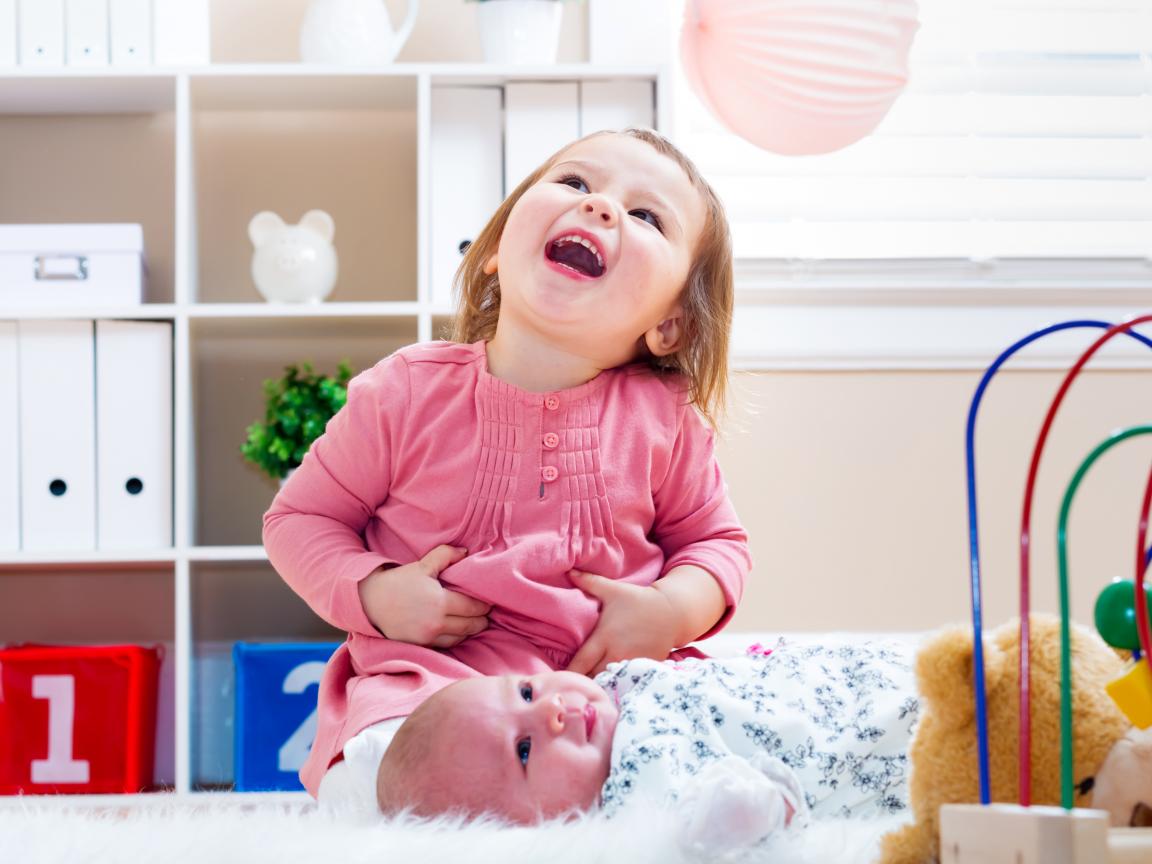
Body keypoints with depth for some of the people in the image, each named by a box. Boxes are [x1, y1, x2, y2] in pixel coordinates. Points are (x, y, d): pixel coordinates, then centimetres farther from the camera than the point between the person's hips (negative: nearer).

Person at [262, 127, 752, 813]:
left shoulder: (665, 419, 2)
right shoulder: (408, 394, -2)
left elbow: (717, 540, 16)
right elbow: (300, 517, 8)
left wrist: (673, 611, -6)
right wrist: (374, 592, -12)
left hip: (612, 677, 3)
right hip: (432, 672, -3)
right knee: (372, 781, -35)